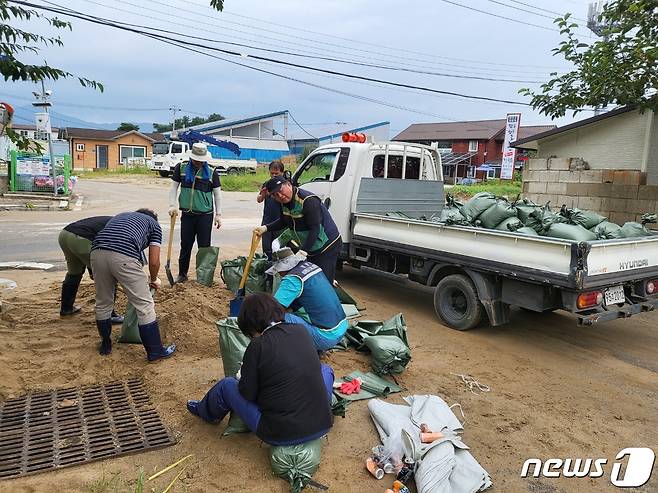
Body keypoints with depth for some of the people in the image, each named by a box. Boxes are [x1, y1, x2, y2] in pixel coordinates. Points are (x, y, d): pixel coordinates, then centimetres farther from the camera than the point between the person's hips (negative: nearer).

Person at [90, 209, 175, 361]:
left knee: (103, 303, 24)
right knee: (144, 305, 7)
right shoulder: (154, 224, 25)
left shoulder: (121, 216, 38)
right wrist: (153, 280, 37)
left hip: (97, 252, 5)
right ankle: (155, 351, 14)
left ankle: (105, 345, 40)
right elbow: (154, 262, 16)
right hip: (124, 256, -5)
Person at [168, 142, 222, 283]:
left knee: (204, 246, 3)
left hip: (205, 215, -2)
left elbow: (217, 194, 3)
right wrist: (172, 205, -4)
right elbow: (173, 187, 7)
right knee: (185, 245, 9)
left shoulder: (212, 172, -1)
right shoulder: (181, 168, 3)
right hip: (187, 214, 2)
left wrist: (218, 214, -1)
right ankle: (182, 274, 22)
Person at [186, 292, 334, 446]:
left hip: (280, 435, -3)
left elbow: (247, 394, -7)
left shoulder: (258, 346, -14)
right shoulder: (301, 331, 0)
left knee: (227, 385, 17)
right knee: (325, 369, 30)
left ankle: (205, 411, 44)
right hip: (322, 425, 4)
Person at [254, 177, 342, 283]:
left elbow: (315, 229, -27)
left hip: (328, 247, -9)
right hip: (310, 249, 9)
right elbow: (284, 222, 18)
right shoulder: (285, 201, 2)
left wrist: (304, 251, -31)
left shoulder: (309, 201, -26)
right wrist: (265, 228, 3)